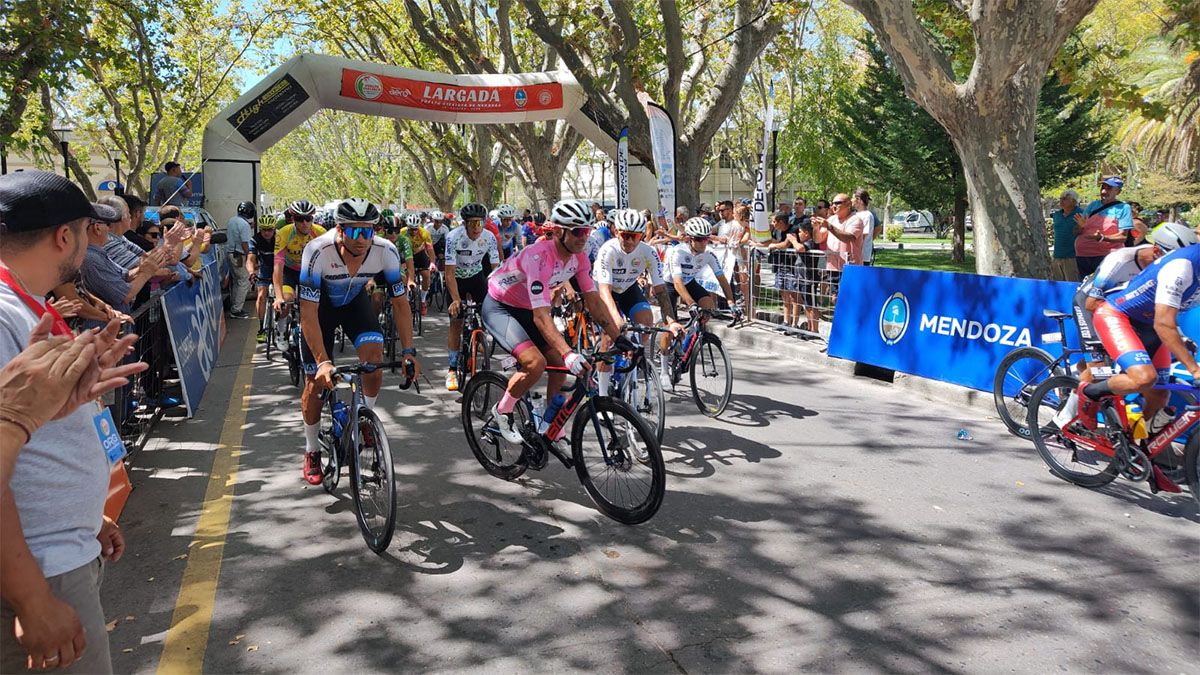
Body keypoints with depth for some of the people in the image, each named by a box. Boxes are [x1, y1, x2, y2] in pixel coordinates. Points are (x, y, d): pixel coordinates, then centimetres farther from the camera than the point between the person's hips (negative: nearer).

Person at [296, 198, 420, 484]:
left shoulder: (386, 252, -30)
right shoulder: (317, 252, -37)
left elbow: (400, 302, -17)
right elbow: (308, 314, -34)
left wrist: (408, 351, -24)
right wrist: (323, 361, -42)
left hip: (355, 300, 2)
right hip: (320, 303, -2)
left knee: (374, 358, -22)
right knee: (316, 381, -2)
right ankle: (311, 451, 20)